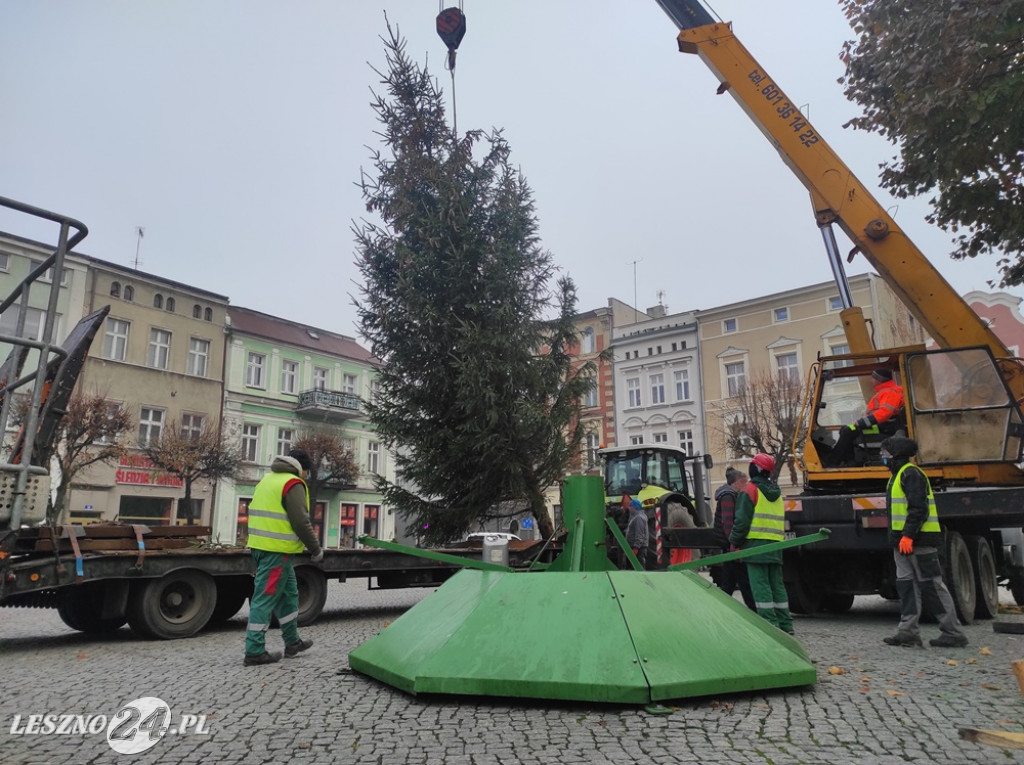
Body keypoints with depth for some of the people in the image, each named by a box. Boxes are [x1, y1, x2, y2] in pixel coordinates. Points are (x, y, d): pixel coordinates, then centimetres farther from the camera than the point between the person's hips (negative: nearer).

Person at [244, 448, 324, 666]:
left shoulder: (267, 480, 17)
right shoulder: (293, 484, -11)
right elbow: (301, 522, -17)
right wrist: (316, 549, -7)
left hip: (260, 545, 9)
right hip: (277, 550, -9)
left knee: (289, 593, 18)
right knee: (265, 598, -4)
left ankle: (292, 642, 26)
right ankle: (254, 651, 2)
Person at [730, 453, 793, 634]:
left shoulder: (749, 490, -7)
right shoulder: (776, 493, 18)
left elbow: (742, 521, -12)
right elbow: (781, 521, 22)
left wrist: (735, 541, -3)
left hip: (756, 544, -8)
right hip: (775, 545, 8)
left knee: (760, 585, -6)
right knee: (777, 584, 12)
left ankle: (770, 624, -9)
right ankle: (785, 624, 15)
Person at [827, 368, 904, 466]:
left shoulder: (890, 392, -12)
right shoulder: (884, 391, 23)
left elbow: (884, 412, -25)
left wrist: (861, 422, -25)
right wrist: (861, 421, 12)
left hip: (884, 427, -11)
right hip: (879, 425, 11)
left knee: (848, 431, -21)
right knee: (845, 430, 6)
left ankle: (832, 462, -21)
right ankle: (849, 461, -6)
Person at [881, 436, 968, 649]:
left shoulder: (911, 474, -12)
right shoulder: (899, 474, 20)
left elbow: (919, 508, -21)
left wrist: (908, 535, -25)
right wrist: (899, 537, 21)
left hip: (917, 540, -10)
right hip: (903, 541, 10)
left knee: (931, 585, -4)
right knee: (906, 584, 7)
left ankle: (953, 633, 5)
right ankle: (909, 631, 8)